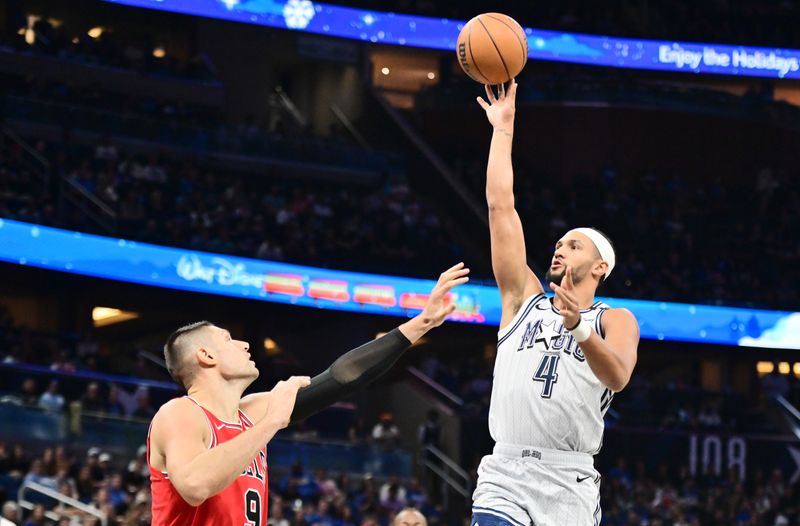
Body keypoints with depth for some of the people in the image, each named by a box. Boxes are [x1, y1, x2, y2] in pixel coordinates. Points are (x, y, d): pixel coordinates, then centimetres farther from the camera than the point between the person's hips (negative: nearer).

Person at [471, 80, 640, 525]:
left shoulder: (616, 321, 8)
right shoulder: (525, 299, 16)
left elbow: (618, 377, -14)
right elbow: (500, 205, 14)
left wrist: (578, 327, -31)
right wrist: (504, 127, 13)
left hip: (569, 481, -2)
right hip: (506, 473, 2)